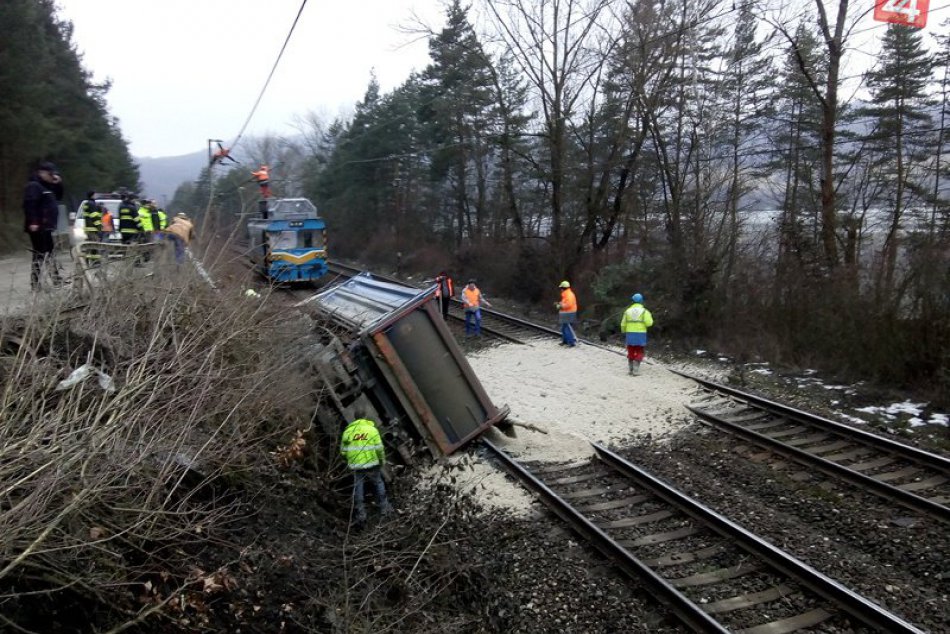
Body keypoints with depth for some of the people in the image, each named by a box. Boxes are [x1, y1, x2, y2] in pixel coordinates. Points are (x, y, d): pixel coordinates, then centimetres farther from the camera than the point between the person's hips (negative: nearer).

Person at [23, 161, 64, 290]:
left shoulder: (47, 186, 18)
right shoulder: (34, 186, -11)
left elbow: (58, 197, 26)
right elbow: (30, 204, -20)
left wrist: (58, 184, 10)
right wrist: (33, 222, -28)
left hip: (45, 227, 11)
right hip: (38, 227, -11)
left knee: (48, 253, 14)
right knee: (40, 255, -10)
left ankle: (56, 281, 20)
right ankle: (35, 284, -9)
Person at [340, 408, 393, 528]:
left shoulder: (348, 430, 0)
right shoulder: (372, 429, -7)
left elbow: (343, 451, 3)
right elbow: (379, 448, -8)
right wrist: (382, 460, 8)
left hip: (356, 465, 1)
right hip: (371, 464, -1)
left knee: (358, 488, 10)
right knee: (379, 483, 20)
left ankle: (360, 516, 8)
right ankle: (384, 507, 28)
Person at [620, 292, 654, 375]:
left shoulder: (628, 311, 3)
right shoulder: (644, 311, -6)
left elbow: (623, 324, 5)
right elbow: (648, 323, -13)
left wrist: (623, 332, 24)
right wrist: (650, 317, 9)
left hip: (630, 334, 2)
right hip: (640, 334, -2)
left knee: (630, 352, 14)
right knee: (639, 352, 5)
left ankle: (630, 370, 15)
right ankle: (635, 371, -2)